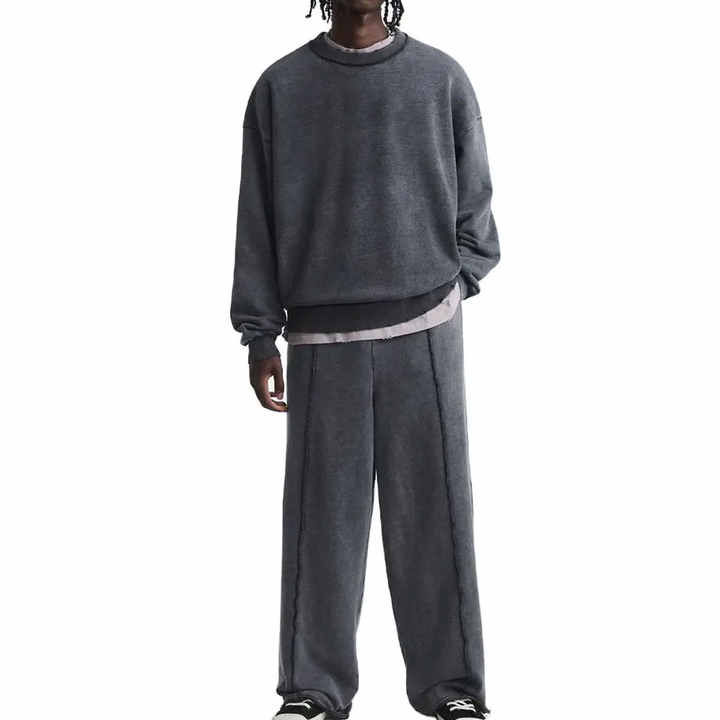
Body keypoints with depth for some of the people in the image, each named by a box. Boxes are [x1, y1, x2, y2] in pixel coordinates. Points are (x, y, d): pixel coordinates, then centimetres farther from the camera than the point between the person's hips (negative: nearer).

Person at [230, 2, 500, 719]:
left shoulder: (442, 78, 7)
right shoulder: (281, 87, 6)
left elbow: (474, 202, 11)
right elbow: (257, 221, 5)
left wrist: (450, 282, -2)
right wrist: (259, 337, 2)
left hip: (424, 330, 0)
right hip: (321, 337, 0)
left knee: (434, 513, 2)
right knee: (323, 516, 1)